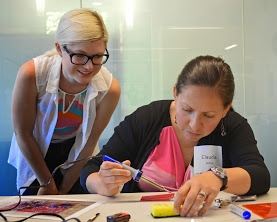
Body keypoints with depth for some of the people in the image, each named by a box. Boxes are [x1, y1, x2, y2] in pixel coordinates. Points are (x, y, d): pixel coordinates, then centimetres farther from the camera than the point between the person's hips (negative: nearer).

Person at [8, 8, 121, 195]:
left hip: (76, 156, 1)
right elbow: (23, 134, -17)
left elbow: (89, 143, -13)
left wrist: (64, 189, -4)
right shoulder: (32, 75, -30)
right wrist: (47, 184, -8)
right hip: (34, 155, -1)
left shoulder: (110, 89, -25)